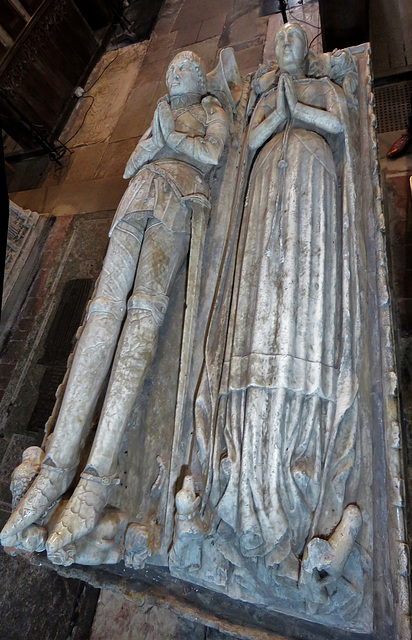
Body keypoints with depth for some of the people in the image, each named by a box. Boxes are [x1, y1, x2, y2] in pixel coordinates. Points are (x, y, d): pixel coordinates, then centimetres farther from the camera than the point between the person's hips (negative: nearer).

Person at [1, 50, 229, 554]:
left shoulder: (213, 110, 29)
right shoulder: (162, 112, 40)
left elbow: (212, 154, 7)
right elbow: (131, 166, 28)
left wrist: (169, 135, 15)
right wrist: (155, 141, 13)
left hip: (178, 198, -4)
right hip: (141, 194, 4)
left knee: (145, 305, -30)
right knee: (107, 303, -22)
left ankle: (98, 476, -34)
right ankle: (59, 463, -26)